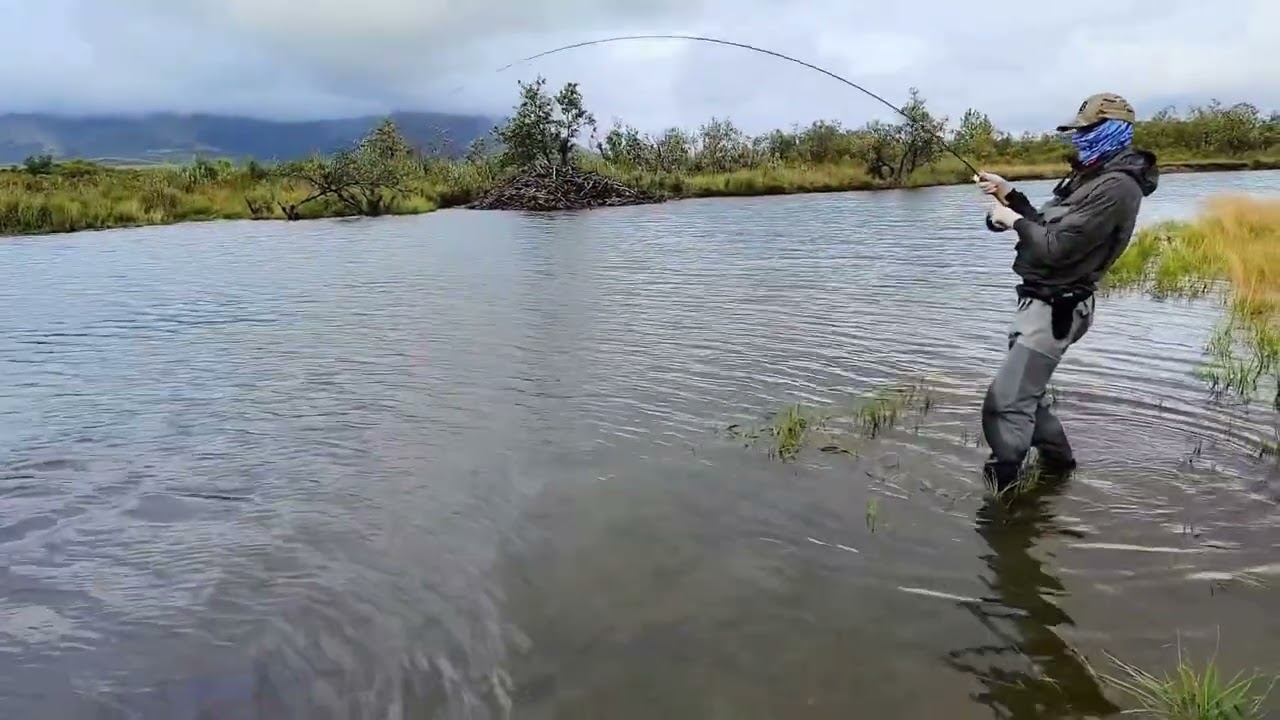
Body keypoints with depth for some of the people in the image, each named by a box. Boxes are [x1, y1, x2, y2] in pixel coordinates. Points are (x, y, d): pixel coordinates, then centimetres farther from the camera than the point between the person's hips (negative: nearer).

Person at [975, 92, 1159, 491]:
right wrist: (1009, 195, 8)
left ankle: (1002, 489, -8)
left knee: (1006, 404, -14)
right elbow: (1047, 228, 19)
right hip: (1041, 302, 11)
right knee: (1024, 393, 22)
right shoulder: (1091, 177, 15)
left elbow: (1055, 246, -24)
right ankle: (1058, 464, 38)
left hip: (1055, 308, -11)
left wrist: (1014, 220, -9)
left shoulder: (1116, 187, -19)